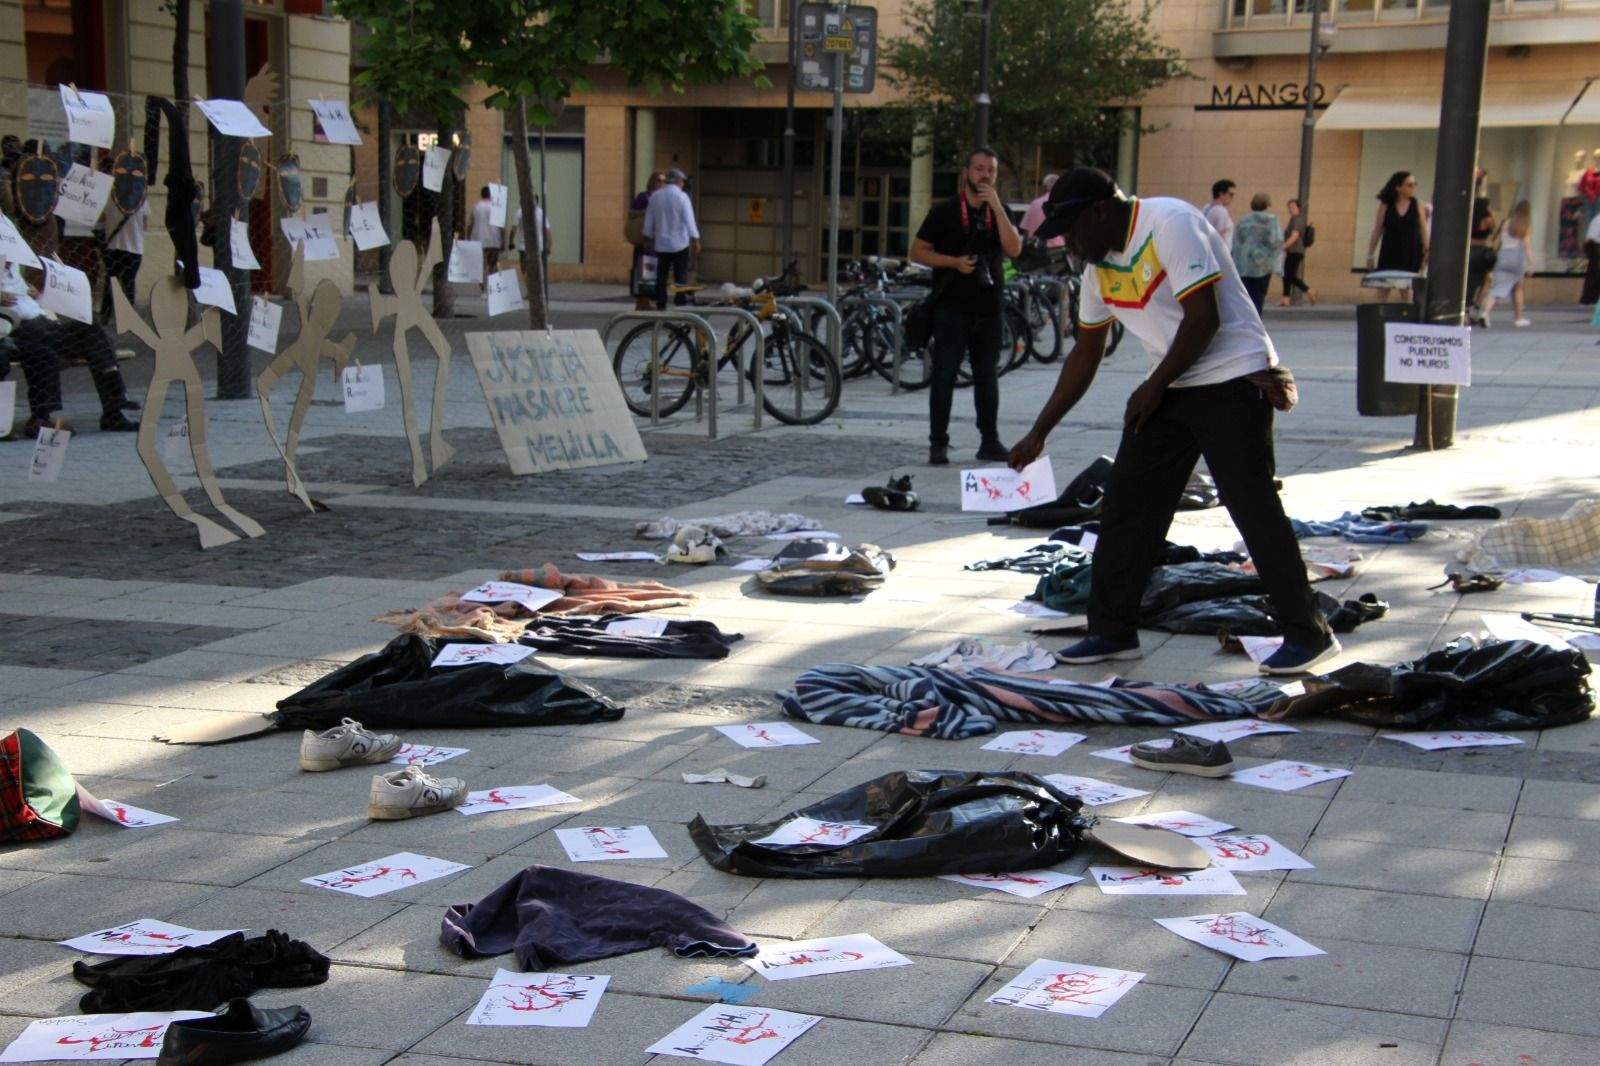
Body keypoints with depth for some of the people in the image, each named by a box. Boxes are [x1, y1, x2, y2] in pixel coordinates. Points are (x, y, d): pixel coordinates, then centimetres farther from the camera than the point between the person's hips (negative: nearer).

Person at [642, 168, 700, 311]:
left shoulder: (655, 196, 6)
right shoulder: (681, 196, -9)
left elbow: (649, 221, 11)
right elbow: (689, 220, -12)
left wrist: (648, 239, 21)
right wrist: (695, 240, -7)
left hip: (661, 244, 4)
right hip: (680, 244, -4)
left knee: (661, 276, 8)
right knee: (681, 277, 0)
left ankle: (661, 305, 6)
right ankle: (680, 303, -4)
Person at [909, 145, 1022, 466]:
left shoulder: (1000, 212, 11)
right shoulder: (944, 211, 2)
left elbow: (1014, 248, -5)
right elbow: (918, 252, 0)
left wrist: (997, 208, -12)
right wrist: (955, 262, -13)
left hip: (988, 306, 4)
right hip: (952, 307, -4)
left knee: (987, 376, 10)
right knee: (944, 376, -4)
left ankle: (990, 441, 17)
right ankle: (938, 444, -1)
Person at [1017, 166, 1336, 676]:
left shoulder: (1171, 224, -17)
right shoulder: (1099, 265, 8)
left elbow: (1203, 318, -21)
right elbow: (1085, 354, 15)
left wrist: (1155, 386, -12)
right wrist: (1039, 433, 13)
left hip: (1235, 380, -8)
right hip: (1170, 389, 8)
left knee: (1254, 508, -9)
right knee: (1125, 506, 4)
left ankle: (1308, 634, 1)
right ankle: (1113, 631, 14)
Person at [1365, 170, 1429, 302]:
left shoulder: (1418, 206, 1)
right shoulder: (1385, 205, 0)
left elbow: (1424, 230, 3)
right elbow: (1377, 231, 3)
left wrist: (1427, 251, -5)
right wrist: (1370, 255, 2)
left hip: (1410, 255, 0)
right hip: (1389, 254, 0)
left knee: (1406, 291, 2)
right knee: (1384, 290, 2)